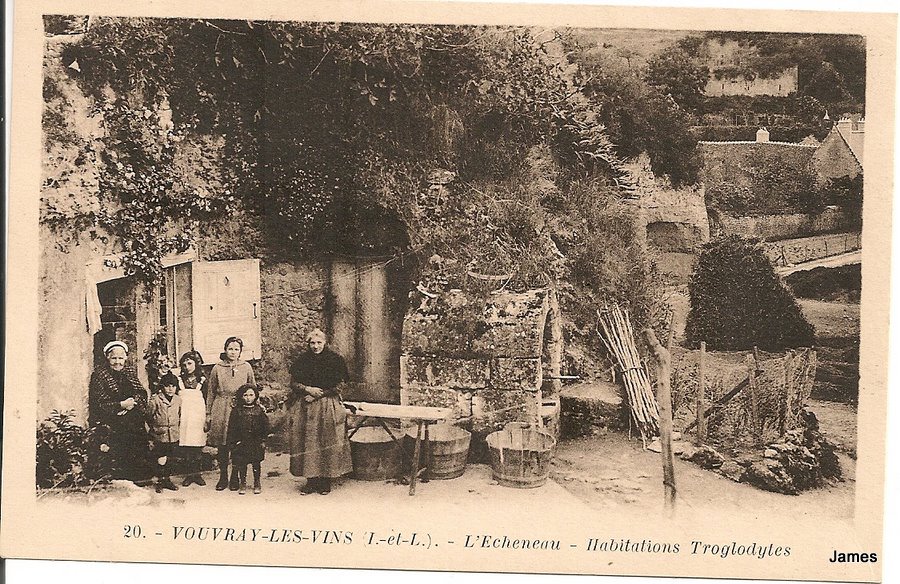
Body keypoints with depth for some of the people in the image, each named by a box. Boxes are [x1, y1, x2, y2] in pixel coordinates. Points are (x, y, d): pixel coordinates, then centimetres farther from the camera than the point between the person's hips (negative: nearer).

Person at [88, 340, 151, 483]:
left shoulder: (130, 372, 13)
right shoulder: (99, 375, 0)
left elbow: (141, 393, 5)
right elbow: (99, 404, -7)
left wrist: (133, 402, -15)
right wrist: (122, 405, -16)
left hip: (130, 420, 4)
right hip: (107, 420, -4)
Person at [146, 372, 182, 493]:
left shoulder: (178, 400, 3)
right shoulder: (155, 400, -10)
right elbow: (148, 418, 0)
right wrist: (154, 429, 5)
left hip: (173, 436, 4)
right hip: (160, 435, -4)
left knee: (169, 458, 12)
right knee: (161, 459, -5)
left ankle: (167, 479, 24)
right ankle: (160, 481, 8)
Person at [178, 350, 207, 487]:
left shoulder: (202, 380, 8)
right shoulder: (179, 380, 10)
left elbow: (207, 401, 7)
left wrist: (207, 420, 1)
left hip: (198, 415, -1)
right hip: (184, 417, 1)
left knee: (197, 447, -1)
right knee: (185, 447, -4)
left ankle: (197, 474, 8)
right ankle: (190, 474, 4)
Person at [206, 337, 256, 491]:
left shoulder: (246, 367, 4)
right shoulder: (217, 368, 4)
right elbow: (211, 392, 9)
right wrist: (208, 413, 8)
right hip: (221, 410, 0)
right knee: (222, 446, 3)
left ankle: (235, 478, 16)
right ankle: (223, 477, 16)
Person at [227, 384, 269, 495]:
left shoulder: (259, 410, 0)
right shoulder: (237, 410, -1)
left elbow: (265, 426, 4)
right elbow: (231, 427, 0)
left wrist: (263, 440, -1)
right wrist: (232, 442, -4)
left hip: (256, 442, 0)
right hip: (241, 442, 0)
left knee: (256, 463, 7)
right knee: (241, 464, 5)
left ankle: (257, 484, 19)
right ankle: (243, 484, 17)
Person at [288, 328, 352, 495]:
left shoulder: (334, 360, -2)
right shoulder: (302, 361, 7)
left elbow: (338, 386, -4)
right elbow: (293, 383, 7)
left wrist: (317, 394, -10)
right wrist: (308, 389, -11)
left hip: (328, 407, -2)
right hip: (305, 408, 3)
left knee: (327, 443, -3)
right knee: (308, 443, 1)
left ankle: (325, 481, 6)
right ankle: (311, 480, 9)